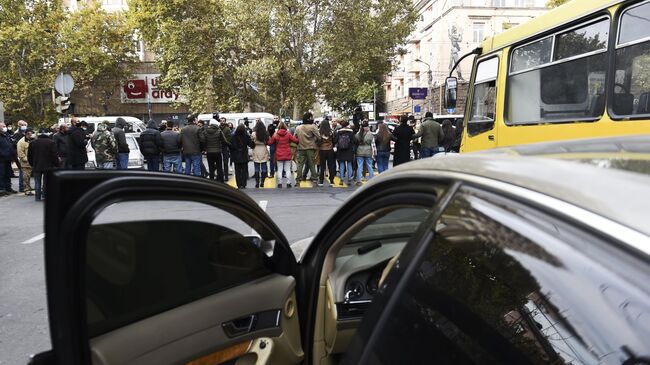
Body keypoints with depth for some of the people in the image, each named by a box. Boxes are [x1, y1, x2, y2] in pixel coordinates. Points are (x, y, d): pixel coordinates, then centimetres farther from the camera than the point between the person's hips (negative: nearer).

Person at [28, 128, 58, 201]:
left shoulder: (33, 143, 2)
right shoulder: (51, 143, -8)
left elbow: (29, 156, 7)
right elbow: (55, 155, -9)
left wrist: (32, 164, 18)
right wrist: (56, 165, -3)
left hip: (36, 166, 2)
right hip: (48, 166, -2)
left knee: (37, 183, 9)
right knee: (46, 182, 5)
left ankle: (38, 197, 9)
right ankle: (45, 196, 4)